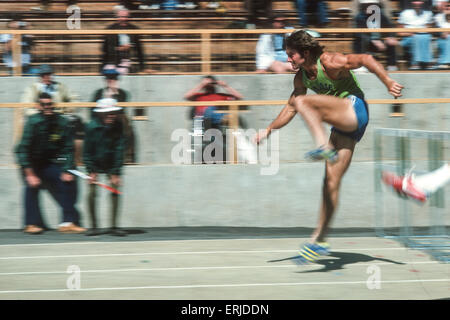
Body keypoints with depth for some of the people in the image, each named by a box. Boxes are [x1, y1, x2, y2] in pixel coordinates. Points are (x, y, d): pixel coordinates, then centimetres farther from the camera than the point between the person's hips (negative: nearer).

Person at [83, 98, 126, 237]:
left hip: (111, 163, 1)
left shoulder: (117, 126, -15)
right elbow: (87, 151, -11)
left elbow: (119, 150, -13)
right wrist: (91, 171, -13)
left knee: (115, 191, -7)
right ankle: (94, 226, 0)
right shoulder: (92, 127, -19)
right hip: (95, 163, -1)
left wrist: (116, 173, -16)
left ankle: (114, 226, 0)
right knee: (92, 193, -10)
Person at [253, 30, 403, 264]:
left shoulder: (330, 62, -12)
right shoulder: (302, 77, 12)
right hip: (342, 127, 8)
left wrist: (388, 83, -24)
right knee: (331, 182, 3)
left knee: (303, 102, -25)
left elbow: (366, 59, -17)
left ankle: (323, 147, -36)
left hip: (355, 111, -8)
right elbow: (290, 108, 23)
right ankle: (319, 240, 5)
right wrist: (269, 130, 19)